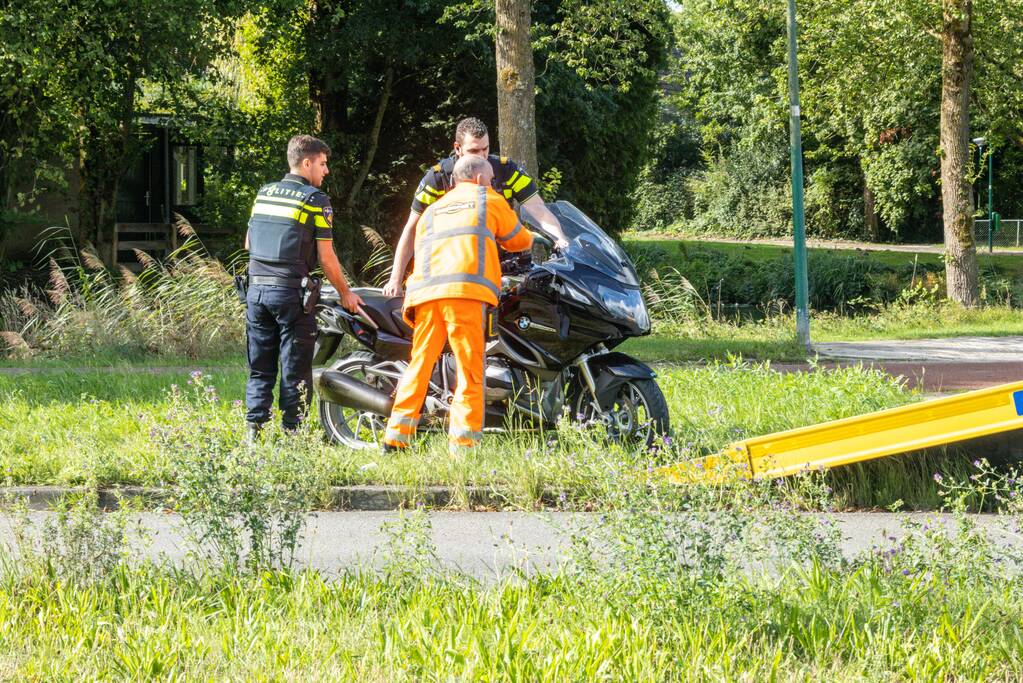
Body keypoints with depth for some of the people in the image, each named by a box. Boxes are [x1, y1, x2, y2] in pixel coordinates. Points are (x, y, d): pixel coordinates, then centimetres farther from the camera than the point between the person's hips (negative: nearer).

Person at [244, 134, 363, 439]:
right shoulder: (316, 200, -6)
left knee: (260, 367, 10)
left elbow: (248, 243, 19)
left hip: (257, 287, 6)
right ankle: (292, 431, -1)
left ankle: (254, 429, 5)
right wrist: (345, 293, 5)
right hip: (291, 291, -6)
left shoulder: (264, 193, 12)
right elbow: (326, 256, -6)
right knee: (295, 368, 0)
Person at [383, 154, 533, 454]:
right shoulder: (487, 200, 20)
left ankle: (396, 437, 0)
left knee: (420, 364, 7)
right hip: (466, 289, -5)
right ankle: (463, 444, -11)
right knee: (470, 369, -4)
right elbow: (521, 240, 31)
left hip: (425, 292, 5)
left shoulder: (432, 211, 32)